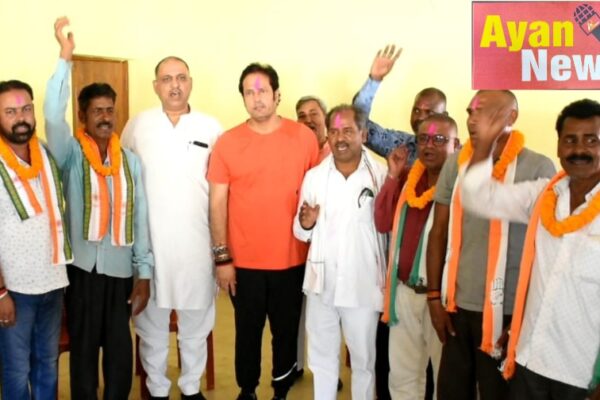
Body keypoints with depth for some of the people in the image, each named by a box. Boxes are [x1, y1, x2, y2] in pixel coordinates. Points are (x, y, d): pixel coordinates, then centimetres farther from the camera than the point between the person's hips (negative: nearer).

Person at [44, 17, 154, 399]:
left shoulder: (131, 160, 6)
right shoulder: (71, 154, -2)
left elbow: (140, 217, 5)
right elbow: (53, 114, -21)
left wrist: (144, 273, 2)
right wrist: (66, 57, -26)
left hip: (121, 269, 2)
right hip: (82, 268, -2)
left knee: (121, 351, 9)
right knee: (83, 349, 9)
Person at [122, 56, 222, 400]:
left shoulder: (212, 128, 1)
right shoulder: (137, 126, 3)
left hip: (197, 241, 0)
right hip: (149, 240, 0)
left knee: (196, 320, 11)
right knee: (151, 322, 10)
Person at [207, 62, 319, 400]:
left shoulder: (304, 137, -1)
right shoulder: (227, 143, -3)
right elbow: (218, 202, -2)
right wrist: (222, 258, -5)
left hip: (293, 258, 1)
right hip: (244, 261, 0)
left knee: (287, 330, 14)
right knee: (248, 330, 14)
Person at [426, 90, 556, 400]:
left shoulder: (538, 168, -9)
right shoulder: (455, 163, 3)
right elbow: (439, 233, 7)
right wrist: (434, 296, 4)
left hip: (509, 310, -3)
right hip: (458, 305, 4)